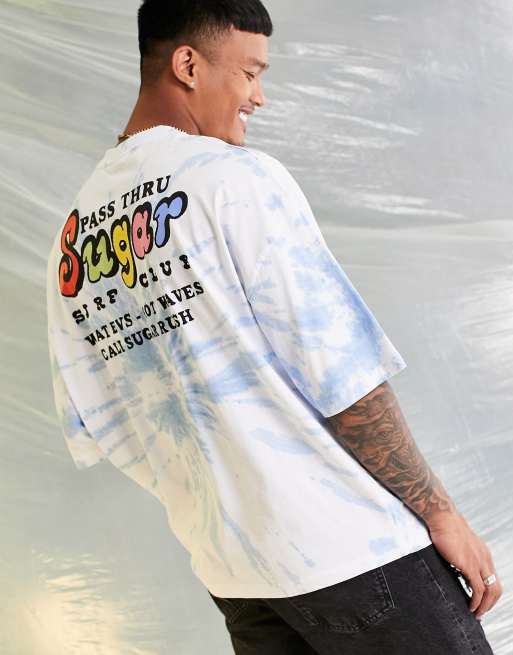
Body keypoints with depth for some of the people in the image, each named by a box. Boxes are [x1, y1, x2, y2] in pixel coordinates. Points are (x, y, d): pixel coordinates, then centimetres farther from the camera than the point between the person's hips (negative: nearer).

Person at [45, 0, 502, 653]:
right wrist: (441, 514, -6)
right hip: (351, 548, -7)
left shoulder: (71, 234, 9)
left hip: (228, 574, 7)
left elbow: (90, 432, 12)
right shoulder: (238, 177, -11)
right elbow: (342, 377, -15)